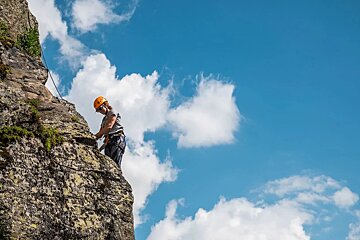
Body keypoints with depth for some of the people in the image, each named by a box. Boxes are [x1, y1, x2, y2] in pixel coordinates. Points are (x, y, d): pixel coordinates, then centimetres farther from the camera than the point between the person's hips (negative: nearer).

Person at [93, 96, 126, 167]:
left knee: (115, 163, -22)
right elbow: (100, 133, 23)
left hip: (117, 139, -7)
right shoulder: (104, 119, 28)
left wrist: (96, 135, -13)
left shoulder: (113, 113, 4)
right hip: (109, 141, 7)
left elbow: (109, 126, -11)